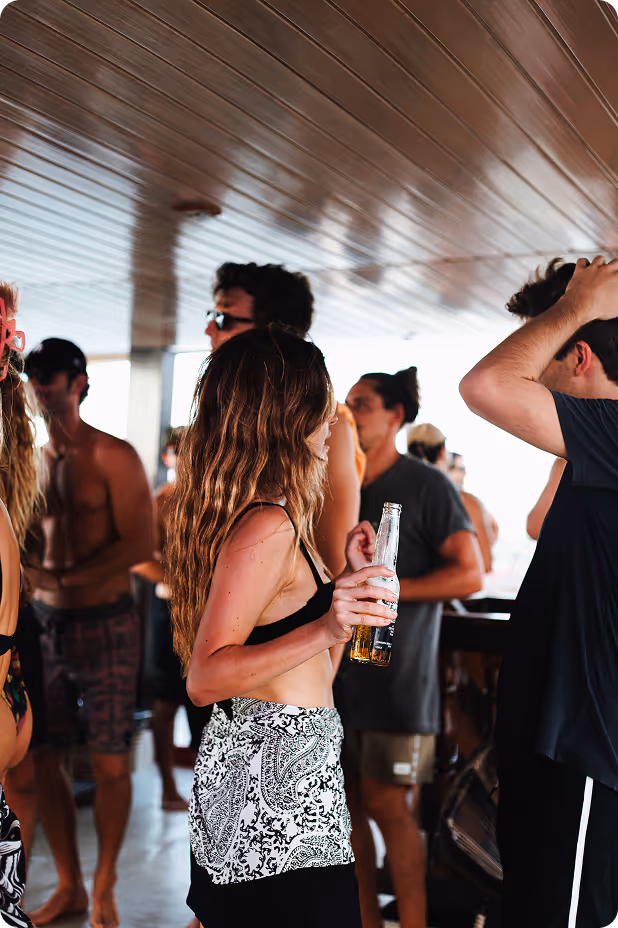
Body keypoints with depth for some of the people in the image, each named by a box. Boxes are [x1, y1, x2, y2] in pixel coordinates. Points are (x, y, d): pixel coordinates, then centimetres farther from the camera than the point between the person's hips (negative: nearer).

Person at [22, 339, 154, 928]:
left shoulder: (113, 456, -6)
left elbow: (140, 543, -12)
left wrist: (64, 578, -18)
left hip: (104, 625, -5)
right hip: (45, 623, 5)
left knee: (109, 765, 1)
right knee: (44, 759, 7)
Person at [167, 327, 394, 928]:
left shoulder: (237, 511, 12)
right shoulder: (268, 526, -20)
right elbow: (205, 680, -23)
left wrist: (344, 581, 17)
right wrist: (324, 631, -32)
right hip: (280, 774, -10)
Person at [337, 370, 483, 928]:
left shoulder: (426, 485, -4)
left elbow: (470, 575, -11)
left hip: (396, 675, -6)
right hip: (337, 669, 6)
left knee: (387, 804, -4)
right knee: (347, 801, 9)